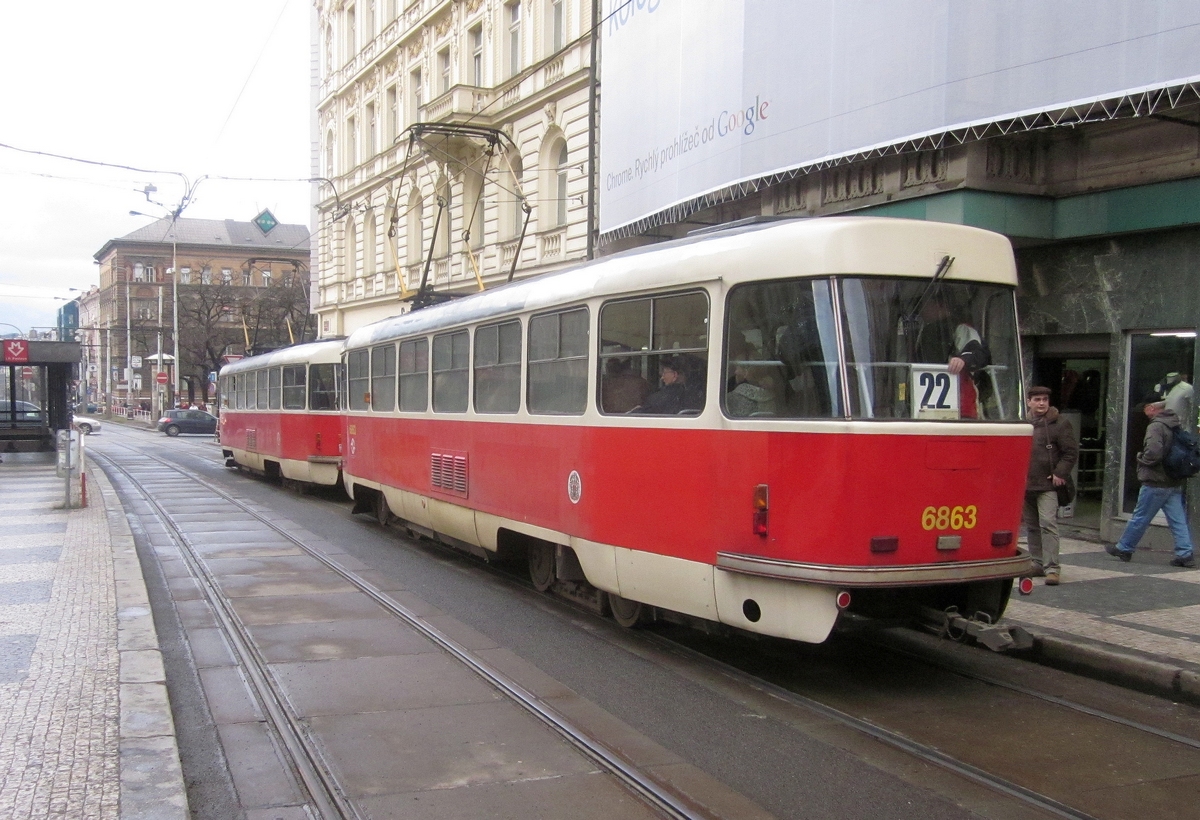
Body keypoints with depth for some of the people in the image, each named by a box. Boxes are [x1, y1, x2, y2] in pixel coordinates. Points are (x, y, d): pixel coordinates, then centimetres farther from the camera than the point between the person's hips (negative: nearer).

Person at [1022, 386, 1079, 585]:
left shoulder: (1059, 423, -3)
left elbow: (1071, 452, -4)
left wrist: (1060, 473, -10)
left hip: (1047, 485, -5)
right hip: (1025, 485, 6)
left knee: (1048, 524, -13)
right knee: (1032, 526, 11)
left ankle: (1052, 567, -12)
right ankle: (1038, 563, 21)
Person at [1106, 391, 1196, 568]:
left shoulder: (1156, 427, -17)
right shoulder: (1176, 426, 12)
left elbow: (1153, 452, -29)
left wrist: (1141, 459, -10)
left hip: (1156, 483, -8)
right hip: (1175, 482, 8)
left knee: (1140, 517, 4)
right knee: (1178, 520, 8)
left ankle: (1123, 548, 16)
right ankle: (1185, 554, 5)